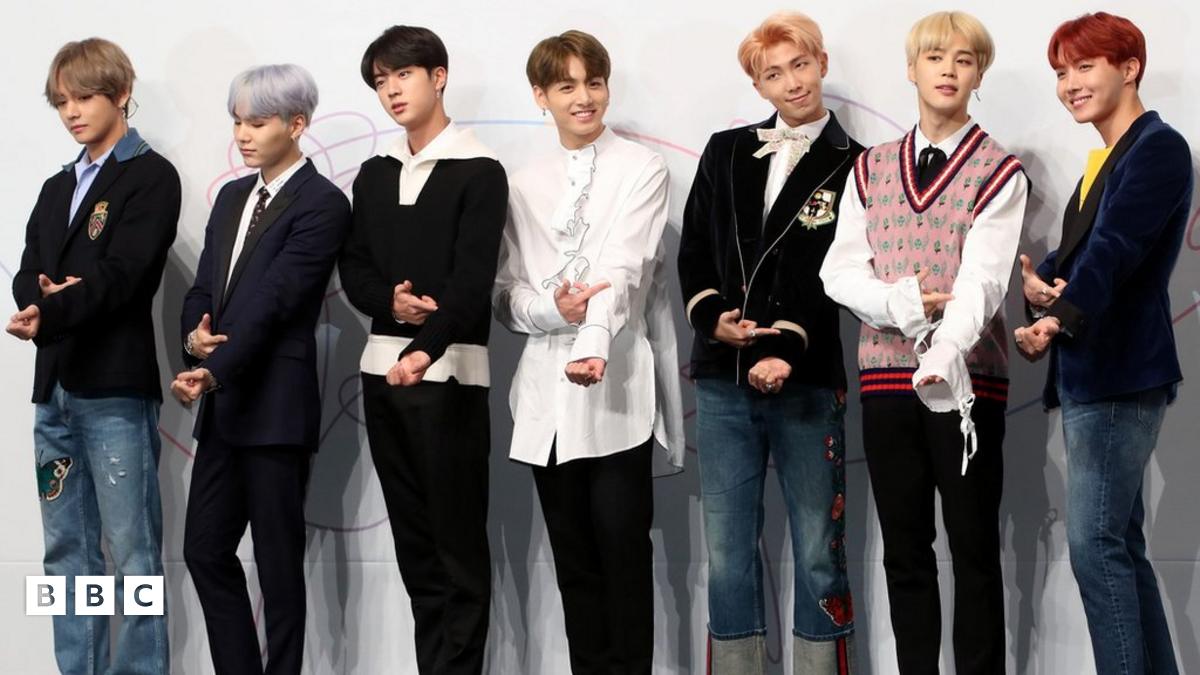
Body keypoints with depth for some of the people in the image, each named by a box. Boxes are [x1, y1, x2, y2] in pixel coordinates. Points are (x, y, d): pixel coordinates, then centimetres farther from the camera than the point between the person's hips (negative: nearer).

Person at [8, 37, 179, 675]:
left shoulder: (151, 176, -2)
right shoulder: (57, 187, 20)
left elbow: (120, 275, -15)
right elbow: (27, 274, 11)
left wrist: (51, 314, -29)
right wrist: (42, 296, -12)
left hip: (116, 389, -7)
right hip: (55, 388, 7)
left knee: (131, 551, -4)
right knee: (67, 551, 10)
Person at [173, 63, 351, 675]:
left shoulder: (322, 204, -9)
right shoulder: (232, 196, 15)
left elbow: (274, 298, -17)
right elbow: (202, 287, 14)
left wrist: (213, 370, -24)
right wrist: (194, 335, -7)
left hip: (276, 407, -8)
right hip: (222, 403, 8)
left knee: (278, 561, 0)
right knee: (205, 550, 10)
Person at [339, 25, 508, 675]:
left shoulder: (478, 171, -5)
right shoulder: (374, 174, 14)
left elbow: (472, 280, -14)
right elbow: (353, 267, 12)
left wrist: (424, 349, -28)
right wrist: (390, 302, -10)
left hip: (448, 371, -6)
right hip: (382, 366, 6)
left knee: (458, 541, -3)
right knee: (413, 540, 9)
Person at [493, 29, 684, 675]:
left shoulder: (642, 170, 0)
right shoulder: (524, 184, 14)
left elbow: (622, 269, -15)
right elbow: (505, 294, 11)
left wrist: (595, 344, -33)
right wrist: (551, 310, -12)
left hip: (617, 389, -4)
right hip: (547, 396, 4)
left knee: (624, 555, -4)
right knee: (573, 563, 9)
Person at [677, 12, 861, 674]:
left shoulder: (851, 165, 1)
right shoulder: (725, 152, 13)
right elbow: (692, 253, 12)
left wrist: (788, 347, -20)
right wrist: (712, 317, -6)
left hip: (807, 383, -3)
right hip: (722, 380, 3)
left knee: (818, 554, 0)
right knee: (727, 552, 5)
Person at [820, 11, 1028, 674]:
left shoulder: (999, 172, -1)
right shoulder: (871, 168, 12)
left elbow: (982, 282, -14)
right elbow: (839, 270, 5)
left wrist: (944, 355, -31)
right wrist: (902, 301, -14)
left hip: (965, 380, -4)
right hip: (885, 376, 4)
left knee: (974, 550, 1)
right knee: (904, 550, 9)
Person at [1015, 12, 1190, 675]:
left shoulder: (1157, 148, -9)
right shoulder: (1101, 159, 19)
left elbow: (1115, 248, -23)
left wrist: (1060, 317, -36)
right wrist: (1038, 281, -6)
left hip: (1121, 376, -10)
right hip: (1088, 373, 10)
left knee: (1096, 546, -12)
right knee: (1121, 546, 11)